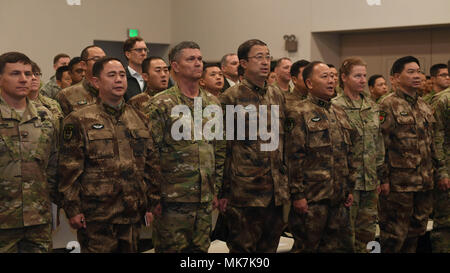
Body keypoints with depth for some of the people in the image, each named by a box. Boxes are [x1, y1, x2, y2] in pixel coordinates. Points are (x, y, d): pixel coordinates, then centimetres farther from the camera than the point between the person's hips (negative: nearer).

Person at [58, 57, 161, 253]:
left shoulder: (140, 119, 12)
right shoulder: (79, 121, -1)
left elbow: (152, 165, 14)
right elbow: (69, 169, -4)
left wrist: (153, 204, 10)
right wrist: (73, 209, -9)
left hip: (133, 214, 5)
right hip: (96, 215, -4)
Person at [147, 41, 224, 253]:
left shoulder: (212, 103, 12)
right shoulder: (161, 104, -6)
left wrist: (217, 188, 13)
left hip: (205, 198, 5)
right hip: (172, 199, -5)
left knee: (201, 247, 12)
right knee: (171, 248, 2)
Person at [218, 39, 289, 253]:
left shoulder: (277, 96, 13)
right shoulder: (231, 98, -5)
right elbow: (222, 148, -6)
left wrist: (287, 185, 16)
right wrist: (223, 191, -8)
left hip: (277, 193, 6)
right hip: (244, 193, -6)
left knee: (270, 247, 13)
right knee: (243, 248, 3)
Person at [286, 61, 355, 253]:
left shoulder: (339, 113, 16)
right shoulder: (298, 113, -7)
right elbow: (294, 157, -13)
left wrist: (350, 188, 15)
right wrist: (297, 194, -16)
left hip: (339, 198, 7)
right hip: (311, 198, -7)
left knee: (341, 245, 11)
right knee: (307, 246, 2)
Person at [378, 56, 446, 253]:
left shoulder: (424, 106, 14)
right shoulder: (388, 106, -9)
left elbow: (431, 143, 19)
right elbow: (381, 146, -13)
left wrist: (438, 172, 16)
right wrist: (383, 178, -16)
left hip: (424, 182, 7)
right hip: (399, 182, -7)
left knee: (417, 229, 15)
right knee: (394, 235, 0)